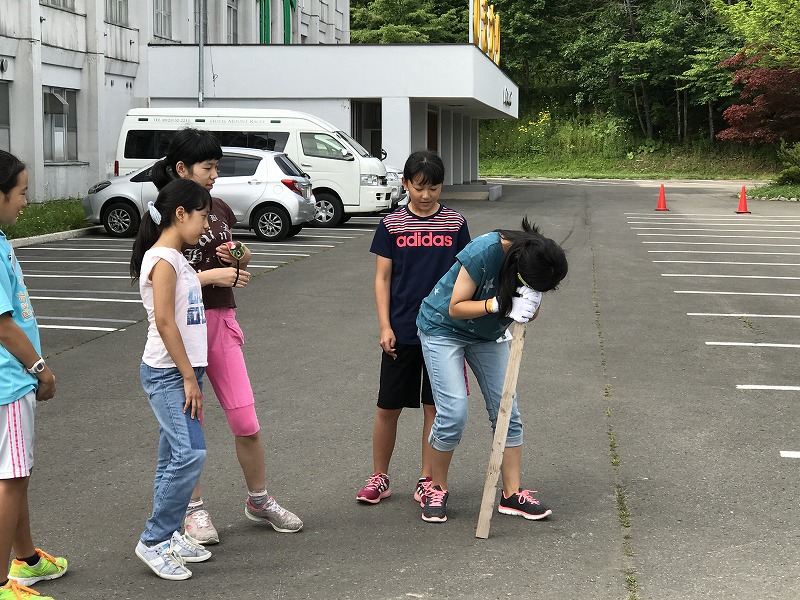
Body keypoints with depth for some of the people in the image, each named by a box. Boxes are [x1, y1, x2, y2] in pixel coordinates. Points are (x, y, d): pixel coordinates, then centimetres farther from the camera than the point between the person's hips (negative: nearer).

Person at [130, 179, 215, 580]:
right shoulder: (163, 260, -15)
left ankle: (168, 536, 18)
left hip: (179, 371, 10)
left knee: (174, 457, 12)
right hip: (167, 373, -10)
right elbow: (164, 323, -19)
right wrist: (189, 377, -17)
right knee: (190, 453, -14)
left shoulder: (175, 258, 14)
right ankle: (153, 541, -5)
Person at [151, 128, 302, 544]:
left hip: (221, 320, 5)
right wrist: (212, 275, -19)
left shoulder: (219, 209, 10)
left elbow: (241, 264, 24)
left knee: (246, 419, 4)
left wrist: (238, 256, 0)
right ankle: (194, 509, 19)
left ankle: (259, 500, 21)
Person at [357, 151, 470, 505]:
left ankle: (427, 481, 19)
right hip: (401, 331, 0)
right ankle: (379, 478, 21)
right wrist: (385, 327, -6)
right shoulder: (391, 225, 0)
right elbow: (382, 279, 2)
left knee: (435, 407, 7)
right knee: (388, 407, 5)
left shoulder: (455, 224, 2)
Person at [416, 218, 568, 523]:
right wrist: (498, 304, -38)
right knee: (453, 412, -13)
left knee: (507, 411, 0)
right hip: (443, 328, -5)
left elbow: (531, 312, -4)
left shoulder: (533, 262, -17)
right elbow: (456, 308, -26)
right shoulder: (485, 252, -33)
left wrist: (528, 309, -28)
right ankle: (437, 489, 6)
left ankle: (513, 493, 8)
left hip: (488, 334, 6)